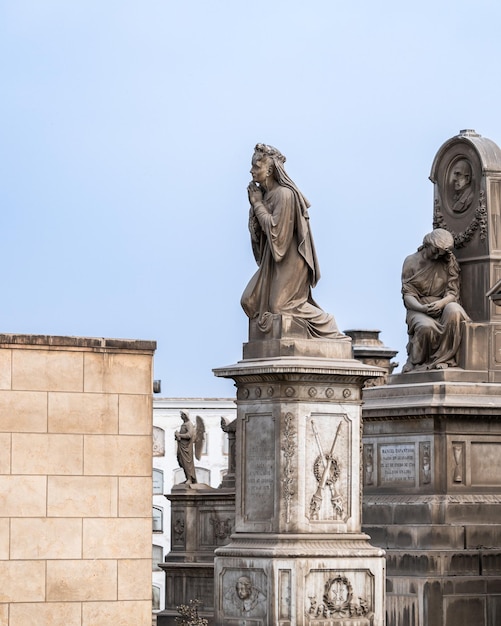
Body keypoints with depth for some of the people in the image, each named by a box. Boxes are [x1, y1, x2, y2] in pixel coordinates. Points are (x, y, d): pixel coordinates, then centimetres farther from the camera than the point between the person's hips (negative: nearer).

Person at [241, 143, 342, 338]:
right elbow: (257, 231, 9)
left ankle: (326, 323, 5)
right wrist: (254, 204, -5)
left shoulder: (284, 194, -19)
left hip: (289, 260, -9)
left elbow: (274, 229, -24)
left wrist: (258, 204, -14)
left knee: (281, 305, -9)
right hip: (271, 258, 9)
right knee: (249, 300, 6)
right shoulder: (263, 193, 7)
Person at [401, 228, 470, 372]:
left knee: (453, 311, -36)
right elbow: (408, 295, -2)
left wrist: (441, 303, -23)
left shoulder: (450, 262, 7)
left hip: (442, 307, 2)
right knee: (426, 327, -38)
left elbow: (453, 293, 1)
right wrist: (422, 307, -23)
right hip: (418, 310, -1)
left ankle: (443, 359, -25)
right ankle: (415, 363, -10)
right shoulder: (411, 262, 5)